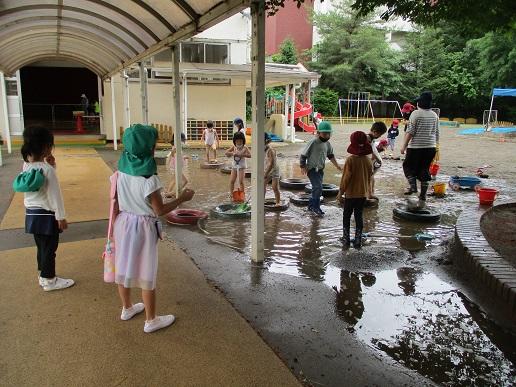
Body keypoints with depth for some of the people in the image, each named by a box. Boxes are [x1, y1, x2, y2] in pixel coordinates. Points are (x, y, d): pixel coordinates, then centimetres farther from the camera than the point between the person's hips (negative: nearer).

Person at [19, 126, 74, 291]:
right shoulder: (46, 169, -22)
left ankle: (43, 275, 34)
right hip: (47, 215, -8)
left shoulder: (26, 165, 2)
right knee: (49, 248, 7)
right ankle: (49, 280, 19)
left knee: (41, 247, 21)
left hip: (32, 213, 8)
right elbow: (54, 195, -19)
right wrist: (61, 217, -13)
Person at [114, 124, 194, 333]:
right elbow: (160, 210, -18)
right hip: (142, 227, -7)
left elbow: (116, 201, 4)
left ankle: (127, 308, 42)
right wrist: (182, 198, -7)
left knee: (124, 267, 21)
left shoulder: (122, 170, -4)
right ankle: (151, 320, 22)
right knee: (146, 275, 7)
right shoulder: (148, 178, -25)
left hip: (124, 222, 7)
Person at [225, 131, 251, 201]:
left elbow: (250, 155, -23)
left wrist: (242, 154, -32)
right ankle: (231, 193, 13)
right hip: (234, 165, 4)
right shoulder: (234, 147, 2)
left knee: (240, 181, -9)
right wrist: (232, 153, -18)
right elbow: (226, 153, -2)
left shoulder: (244, 148, -9)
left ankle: (241, 194, 2)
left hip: (242, 166, -4)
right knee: (232, 181, 1)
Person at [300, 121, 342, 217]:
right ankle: (316, 208, -6)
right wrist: (303, 167, -15)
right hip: (312, 169, -7)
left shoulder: (327, 143, 5)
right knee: (318, 188, -18)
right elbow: (303, 155, -11)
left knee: (316, 188, 14)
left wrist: (337, 165, 9)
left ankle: (311, 205, 30)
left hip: (320, 169, 7)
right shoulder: (313, 142, -16)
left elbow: (330, 155, 18)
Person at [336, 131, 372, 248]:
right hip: (363, 193, 4)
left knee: (346, 216, 12)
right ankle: (358, 241, 14)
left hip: (351, 193, -4)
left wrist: (341, 191, -5)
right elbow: (370, 177, 7)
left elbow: (346, 177, -15)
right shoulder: (368, 160, -2)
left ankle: (346, 238, 18)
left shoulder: (350, 160, -16)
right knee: (359, 216, 11)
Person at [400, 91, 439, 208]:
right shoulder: (434, 115, 9)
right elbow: (437, 133, 13)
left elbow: (410, 132, -13)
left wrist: (404, 146, -8)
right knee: (424, 170, 9)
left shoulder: (416, 113, -8)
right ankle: (422, 197, 9)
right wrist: (435, 146, 24)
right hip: (430, 147, 5)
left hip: (416, 147, -5)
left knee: (408, 166, 14)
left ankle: (413, 186, -7)